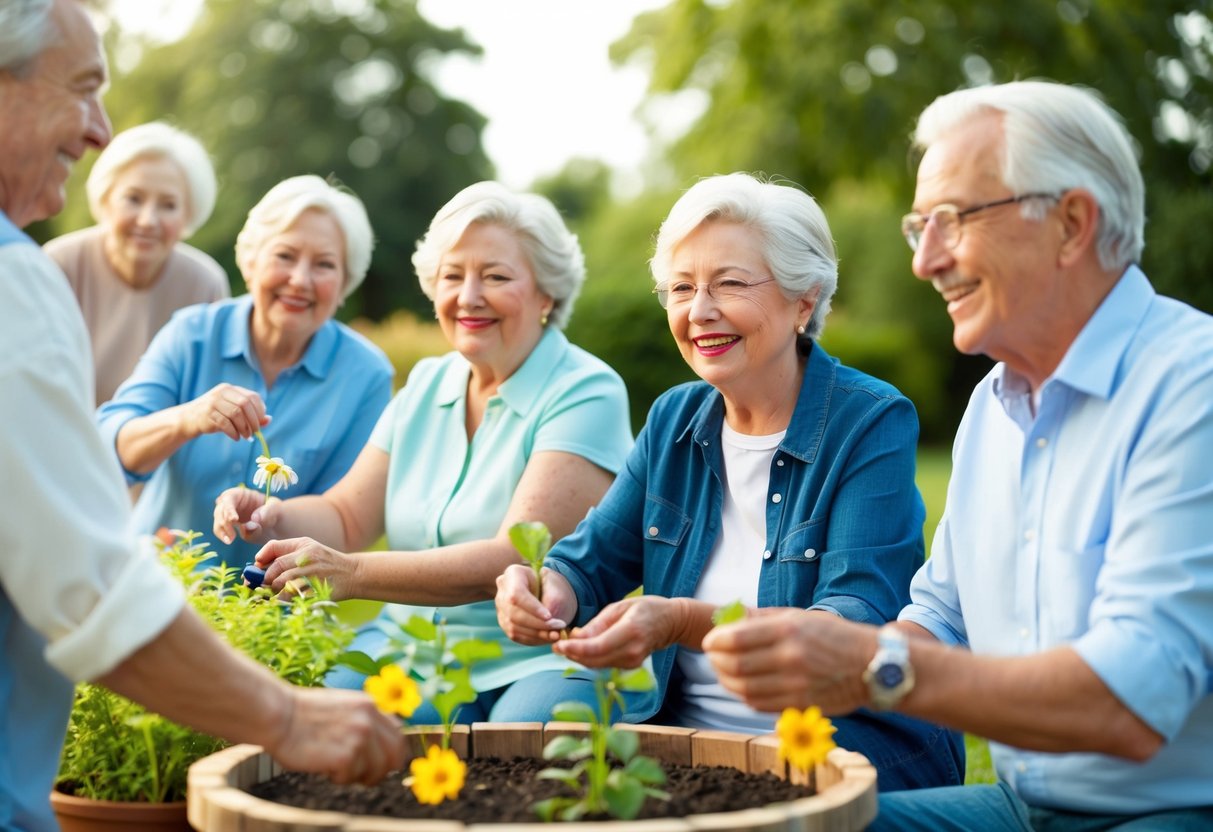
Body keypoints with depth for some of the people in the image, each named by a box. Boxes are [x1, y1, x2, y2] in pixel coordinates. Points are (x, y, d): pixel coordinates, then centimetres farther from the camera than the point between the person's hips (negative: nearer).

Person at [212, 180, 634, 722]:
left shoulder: (586, 393, -9)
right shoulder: (426, 384, 14)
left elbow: (515, 560, -21)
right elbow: (348, 517, 11)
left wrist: (353, 574, -32)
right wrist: (273, 519, -12)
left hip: (535, 661, -5)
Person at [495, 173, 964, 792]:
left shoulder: (872, 423, -9)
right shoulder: (674, 420, 10)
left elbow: (858, 628, -20)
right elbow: (594, 560, 9)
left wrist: (683, 622, -35)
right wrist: (540, 590, -17)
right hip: (686, 728, 5)